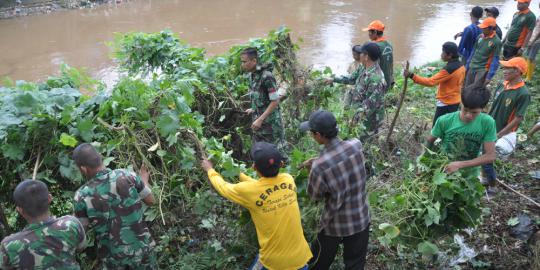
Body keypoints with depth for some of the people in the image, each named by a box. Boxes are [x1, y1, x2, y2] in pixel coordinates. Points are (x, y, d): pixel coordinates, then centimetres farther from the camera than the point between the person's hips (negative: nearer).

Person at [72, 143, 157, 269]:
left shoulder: (82, 196, -17)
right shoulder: (126, 176, -17)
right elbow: (150, 201, -2)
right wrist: (144, 180, 16)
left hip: (112, 255, -1)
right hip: (140, 247, 1)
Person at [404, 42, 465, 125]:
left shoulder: (448, 69, -25)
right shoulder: (461, 66, 3)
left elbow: (430, 82, -32)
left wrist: (412, 76, -36)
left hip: (446, 103, -9)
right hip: (456, 101, 9)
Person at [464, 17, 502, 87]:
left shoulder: (496, 42, -14)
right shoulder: (480, 36, 3)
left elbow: (495, 60, -13)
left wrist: (489, 76, -16)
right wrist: (467, 66, 15)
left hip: (483, 70, -6)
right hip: (472, 67, 6)